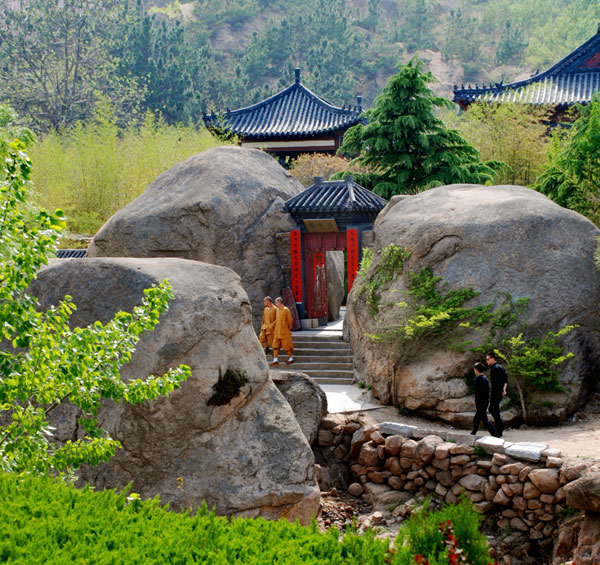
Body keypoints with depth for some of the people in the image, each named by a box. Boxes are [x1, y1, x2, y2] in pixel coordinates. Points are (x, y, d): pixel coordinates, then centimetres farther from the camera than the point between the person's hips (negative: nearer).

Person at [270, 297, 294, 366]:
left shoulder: (286, 310, -12)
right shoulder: (277, 310, 10)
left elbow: (290, 320, -8)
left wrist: (289, 329, -1)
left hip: (284, 331, -7)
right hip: (277, 331, 7)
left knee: (286, 345, -1)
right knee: (275, 344, 2)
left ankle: (291, 358, 13)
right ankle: (275, 360, 3)